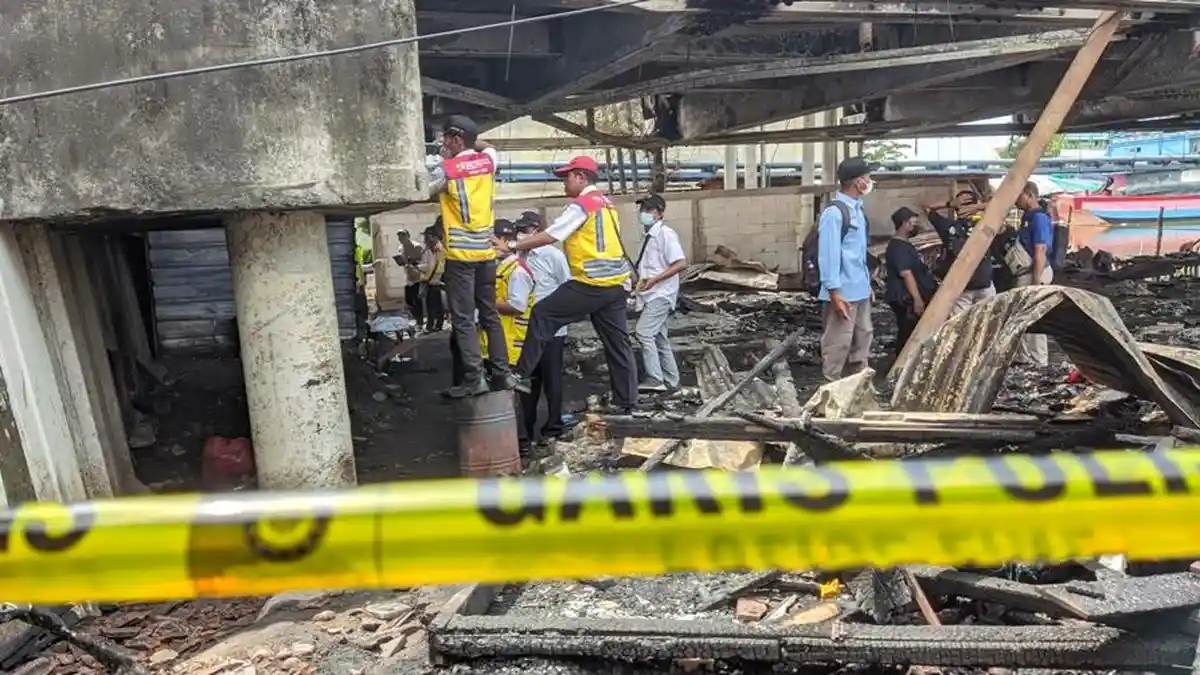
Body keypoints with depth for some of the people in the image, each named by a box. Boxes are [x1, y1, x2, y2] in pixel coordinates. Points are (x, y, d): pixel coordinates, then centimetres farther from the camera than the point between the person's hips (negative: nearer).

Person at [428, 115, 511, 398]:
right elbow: (488, 147, 30)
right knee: (490, 315, 12)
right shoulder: (488, 160, 7)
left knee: (463, 320, -3)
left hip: (460, 253, -6)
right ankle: (502, 373, 12)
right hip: (486, 251, 6)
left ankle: (474, 378, -7)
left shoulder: (446, 169, -10)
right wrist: (471, 141, 20)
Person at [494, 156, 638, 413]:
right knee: (617, 341, 10)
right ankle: (626, 400, 14)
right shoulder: (606, 203, 18)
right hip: (617, 282, 9)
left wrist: (513, 246, -5)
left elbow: (550, 236, -12)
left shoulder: (580, 205, -9)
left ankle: (522, 375, 0)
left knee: (543, 314, -2)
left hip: (593, 283, -9)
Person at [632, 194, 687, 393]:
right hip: (651, 295, 9)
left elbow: (681, 263, -21)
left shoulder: (666, 234, -12)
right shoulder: (647, 235, 13)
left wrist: (654, 280, -25)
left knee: (644, 332, -16)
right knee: (658, 338, 12)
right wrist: (641, 280, 7)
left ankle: (654, 379, -10)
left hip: (661, 294, -9)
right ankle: (670, 381, 20)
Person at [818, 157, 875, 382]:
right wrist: (834, 291, -22)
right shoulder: (834, 212, -17)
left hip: (860, 289, 10)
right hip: (843, 291, -10)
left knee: (862, 338, 17)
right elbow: (829, 253, -20)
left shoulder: (857, 208, 12)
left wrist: (867, 282, 18)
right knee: (838, 343, -2)